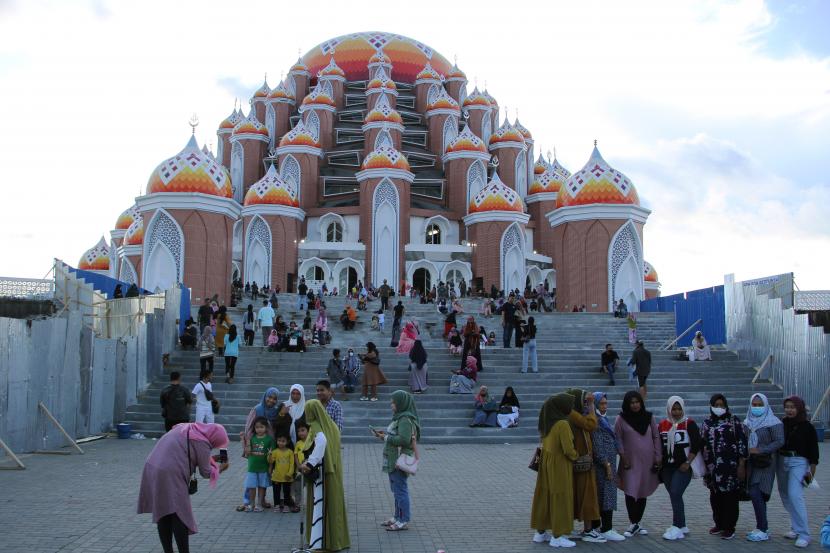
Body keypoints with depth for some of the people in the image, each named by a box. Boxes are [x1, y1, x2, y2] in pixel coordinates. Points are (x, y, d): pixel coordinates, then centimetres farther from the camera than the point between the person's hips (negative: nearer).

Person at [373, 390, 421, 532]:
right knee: (396, 489, 18)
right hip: (394, 460, 10)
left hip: (400, 461, -10)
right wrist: (385, 433, 5)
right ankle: (398, 517, 29)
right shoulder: (400, 417, 13)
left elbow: (404, 439, -27)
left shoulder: (405, 420, -19)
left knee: (400, 489, -3)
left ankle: (404, 521, 4)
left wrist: (386, 438, -17)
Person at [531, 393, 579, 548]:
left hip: (546, 463, 8)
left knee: (545, 496, 14)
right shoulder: (562, 424, -21)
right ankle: (557, 536, 8)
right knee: (560, 498, 2)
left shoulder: (547, 422, 4)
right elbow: (568, 449, -19)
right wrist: (576, 457, -1)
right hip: (559, 466, -8)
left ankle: (540, 532, 23)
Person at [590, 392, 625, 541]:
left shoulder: (603, 420, 16)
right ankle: (606, 530, -5)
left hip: (607, 463, 10)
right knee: (607, 494, -8)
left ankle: (596, 526, 20)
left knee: (598, 495, 13)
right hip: (602, 464, -10)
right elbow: (597, 446, -20)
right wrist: (607, 465, -19)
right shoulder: (595, 422, -15)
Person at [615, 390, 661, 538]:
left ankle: (638, 522, 21)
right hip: (630, 462, -3)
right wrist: (623, 457, -8)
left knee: (643, 493, 9)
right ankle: (633, 524, 0)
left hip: (647, 462, 3)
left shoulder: (649, 417, 6)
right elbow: (618, 440, -2)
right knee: (630, 492, -9)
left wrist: (658, 456, 2)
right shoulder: (621, 419, -2)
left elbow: (656, 437, 8)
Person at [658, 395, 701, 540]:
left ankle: (677, 527, -9)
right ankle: (682, 526, 22)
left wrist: (687, 463, -13)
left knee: (675, 494, -14)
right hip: (667, 467, 5)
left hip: (683, 467, -5)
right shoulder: (662, 425, 9)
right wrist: (659, 462, 10)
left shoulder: (689, 424, -4)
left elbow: (696, 445, -8)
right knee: (674, 496, 10)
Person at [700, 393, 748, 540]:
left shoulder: (734, 421, -1)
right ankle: (719, 524, 24)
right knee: (715, 497, 9)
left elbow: (742, 443, -5)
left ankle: (729, 528, 9)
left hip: (730, 466, -4)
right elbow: (702, 445, 15)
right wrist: (705, 467, 13)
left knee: (730, 497, -1)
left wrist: (741, 465, -10)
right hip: (713, 468, 5)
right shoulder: (707, 423, 12)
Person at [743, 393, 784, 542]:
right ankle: (763, 527, 19)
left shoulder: (773, 422, -7)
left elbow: (780, 442, -13)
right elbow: (743, 440, 18)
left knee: (756, 494, -11)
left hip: (765, 463, -6)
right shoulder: (747, 422, 12)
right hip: (751, 463, 6)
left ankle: (763, 531, -3)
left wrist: (760, 450, -18)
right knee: (757, 495, 8)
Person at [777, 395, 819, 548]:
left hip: (799, 462, -6)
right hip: (782, 461, 6)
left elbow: (813, 449, -5)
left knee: (795, 495, -16)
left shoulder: (806, 426, -6)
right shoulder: (782, 424, 4)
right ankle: (796, 528, 26)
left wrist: (812, 470, -8)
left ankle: (803, 535, -11)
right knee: (785, 496, 12)